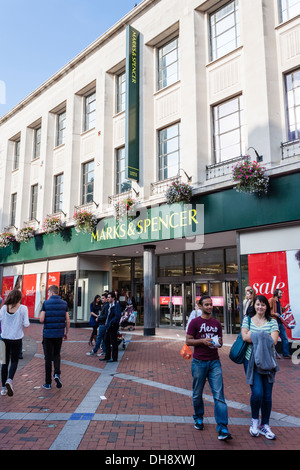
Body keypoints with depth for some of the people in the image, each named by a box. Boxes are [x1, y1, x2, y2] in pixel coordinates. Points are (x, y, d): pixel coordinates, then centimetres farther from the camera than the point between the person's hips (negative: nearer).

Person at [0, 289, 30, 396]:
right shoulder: (23, 308, -10)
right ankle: (9, 380, -14)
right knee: (14, 361, 10)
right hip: (16, 339, -3)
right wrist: (23, 323, 11)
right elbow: (26, 324, -11)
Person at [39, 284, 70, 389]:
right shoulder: (64, 303, 2)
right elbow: (67, 320, 1)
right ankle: (57, 373, -4)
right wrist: (66, 333, 11)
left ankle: (48, 383, 14)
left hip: (48, 333, -2)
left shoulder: (46, 303, -7)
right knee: (57, 354, 19)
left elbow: (41, 319, -10)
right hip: (59, 334, 2)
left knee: (48, 357, 7)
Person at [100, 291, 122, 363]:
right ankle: (107, 356, 27)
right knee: (107, 341, 16)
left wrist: (111, 323, -23)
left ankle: (114, 358, 9)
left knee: (113, 342, 0)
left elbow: (117, 316, -24)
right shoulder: (110, 305, 13)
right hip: (108, 327, 9)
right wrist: (106, 324, 11)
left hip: (113, 327, -9)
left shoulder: (116, 305, -15)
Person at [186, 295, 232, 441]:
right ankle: (198, 418, 34)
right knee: (197, 394, 10)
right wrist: (203, 341, -17)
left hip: (214, 362, 3)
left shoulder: (216, 323, 11)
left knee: (219, 395, -5)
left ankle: (222, 429, -5)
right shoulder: (195, 322, -2)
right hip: (199, 362, -2)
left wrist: (218, 342, -3)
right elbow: (188, 341, -4)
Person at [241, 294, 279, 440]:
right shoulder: (247, 320, 5)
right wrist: (263, 337, -12)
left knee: (267, 395, 5)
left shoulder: (272, 322, 4)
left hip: (268, 362, 2)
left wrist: (253, 336, -14)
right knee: (257, 392, -12)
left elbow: (273, 341, -10)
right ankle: (254, 420, 16)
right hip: (251, 361, -2)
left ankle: (265, 426, 25)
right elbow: (245, 337, -9)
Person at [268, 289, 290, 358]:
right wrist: (274, 314, -20)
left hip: (280, 322, 8)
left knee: (285, 338, 7)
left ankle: (286, 354, 15)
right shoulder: (271, 300, -8)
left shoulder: (278, 301, 17)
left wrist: (285, 308, 13)